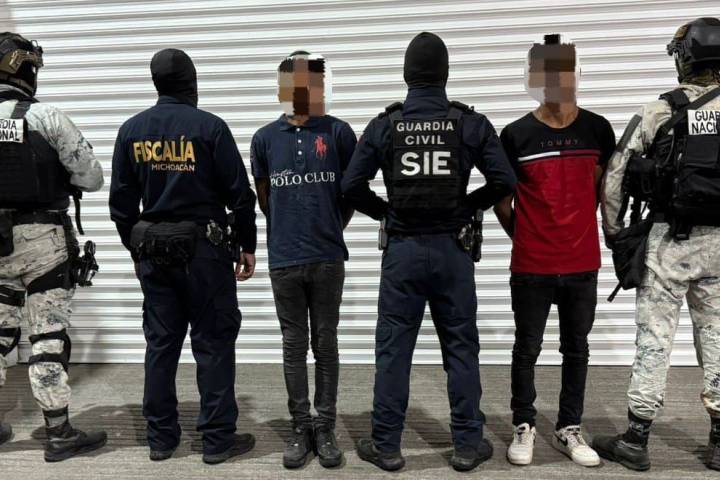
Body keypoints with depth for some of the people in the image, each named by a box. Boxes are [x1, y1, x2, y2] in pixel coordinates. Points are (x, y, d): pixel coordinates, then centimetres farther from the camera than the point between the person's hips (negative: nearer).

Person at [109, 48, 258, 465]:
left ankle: (161, 437, 22)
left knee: (161, 342, 12)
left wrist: (135, 247, 18)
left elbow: (121, 200, 9)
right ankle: (218, 439, 11)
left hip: (152, 248, 5)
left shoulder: (131, 130, 6)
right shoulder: (209, 126, -7)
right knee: (213, 341, 4)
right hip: (204, 247, -4)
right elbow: (240, 193, -7)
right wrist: (247, 245, 2)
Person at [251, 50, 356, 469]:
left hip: (328, 259, -1)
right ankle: (301, 428, 22)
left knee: (326, 345, 8)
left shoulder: (338, 132, -1)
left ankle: (325, 428, 20)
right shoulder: (265, 138, 5)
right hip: (284, 261, 2)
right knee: (294, 347, 10)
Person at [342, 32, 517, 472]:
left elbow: (352, 185, -4)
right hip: (452, 249, 0)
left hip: (402, 249, 0)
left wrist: (384, 212, 10)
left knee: (393, 349, 8)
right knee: (461, 347, 11)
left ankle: (386, 446, 18)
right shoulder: (471, 123, -1)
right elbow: (504, 181, -5)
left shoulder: (384, 125, -1)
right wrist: (468, 207, 9)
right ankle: (468, 444, 21)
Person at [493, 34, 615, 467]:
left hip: (583, 265, 3)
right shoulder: (516, 135, -6)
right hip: (531, 267, -2)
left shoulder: (598, 129, 2)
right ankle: (524, 427, 25)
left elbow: (603, 188, 14)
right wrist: (524, 237, 4)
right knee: (527, 349, 8)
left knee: (577, 349, 13)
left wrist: (577, 228, 11)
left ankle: (570, 429, 29)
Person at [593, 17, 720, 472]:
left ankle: (636, 440, 9)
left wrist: (614, 230, 6)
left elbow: (616, 175, -5)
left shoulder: (659, 112, -4)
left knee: (655, 337, 2)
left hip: (672, 238, -3)